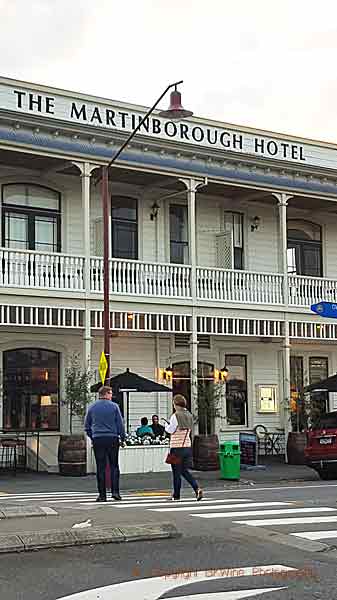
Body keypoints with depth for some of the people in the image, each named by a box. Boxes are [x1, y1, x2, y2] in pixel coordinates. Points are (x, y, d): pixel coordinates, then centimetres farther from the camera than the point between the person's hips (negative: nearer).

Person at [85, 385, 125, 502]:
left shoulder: (92, 407, 7)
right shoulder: (114, 406, -1)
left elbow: (87, 426, 11)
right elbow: (120, 424, 0)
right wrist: (123, 438, 7)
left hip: (97, 440, 2)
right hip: (112, 438, -2)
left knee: (100, 467, 3)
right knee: (114, 466, 7)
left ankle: (102, 495, 4)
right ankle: (115, 491, -3)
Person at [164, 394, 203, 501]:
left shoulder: (175, 416, -13)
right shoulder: (189, 415, 8)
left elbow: (170, 430, -9)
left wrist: (167, 425, 14)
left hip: (177, 447, -6)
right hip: (187, 446, 6)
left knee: (176, 472, 4)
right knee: (184, 470, 15)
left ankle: (176, 495, 12)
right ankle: (197, 488, -2)